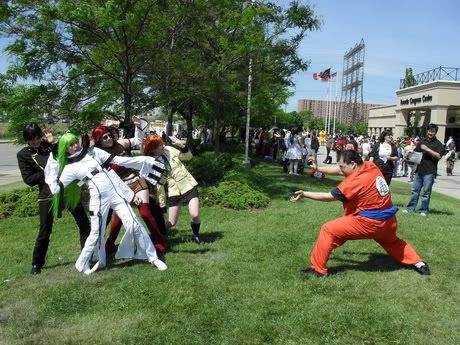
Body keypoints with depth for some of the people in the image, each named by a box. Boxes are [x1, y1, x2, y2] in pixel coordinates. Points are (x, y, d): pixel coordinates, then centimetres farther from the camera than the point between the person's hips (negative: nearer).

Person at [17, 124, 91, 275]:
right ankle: (37, 263, 26)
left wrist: (54, 143, -7)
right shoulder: (23, 154, 2)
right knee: (44, 232, 5)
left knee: (84, 224, 6)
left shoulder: (49, 145, 7)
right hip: (47, 195, -2)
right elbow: (28, 179, -4)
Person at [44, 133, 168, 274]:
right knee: (96, 234, 2)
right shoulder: (70, 169, 6)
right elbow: (56, 189, -1)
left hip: (116, 191, 1)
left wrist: (147, 162, 2)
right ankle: (82, 264, 28)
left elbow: (119, 160, 7)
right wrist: (52, 169, 1)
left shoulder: (93, 152, 10)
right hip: (99, 198, -1)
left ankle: (153, 257, 6)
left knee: (133, 224, -4)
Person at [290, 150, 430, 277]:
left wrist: (304, 194, -9)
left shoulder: (355, 181, -20)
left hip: (370, 223, -9)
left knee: (328, 230, -5)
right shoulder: (370, 166, 1)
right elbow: (339, 170, 8)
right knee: (392, 242, 40)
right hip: (388, 221, 9)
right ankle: (418, 263, 41)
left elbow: (329, 196, -15)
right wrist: (318, 168, 4)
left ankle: (318, 269, -2)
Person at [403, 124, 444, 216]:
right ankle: (410, 208, 16)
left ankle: (423, 210, 11)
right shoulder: (422, 141, 13)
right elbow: (415, 152, 21)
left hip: (429, 172, -4)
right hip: (419, 170, 5)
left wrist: (427, 149, -18)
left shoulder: (438, 144, -1)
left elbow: (438, 156, -14)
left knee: (426, 192, 2)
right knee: (415, 190, 9)